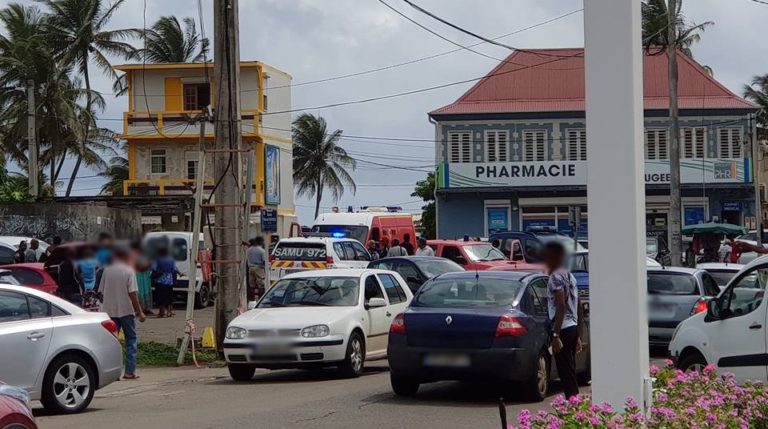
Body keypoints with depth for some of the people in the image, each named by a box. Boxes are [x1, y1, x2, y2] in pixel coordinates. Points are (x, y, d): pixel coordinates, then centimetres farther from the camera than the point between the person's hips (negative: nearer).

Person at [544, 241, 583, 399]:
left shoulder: (556, 277, -11)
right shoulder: (570, 276, 18)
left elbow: (561, 306, -21)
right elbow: (578, 307, 20)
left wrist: (555, 335, -23)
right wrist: (578, 336, 23)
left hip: (563, 328, -9)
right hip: (573, 327, 9)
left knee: (566, 373, -9)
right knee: (570, 373, 13)